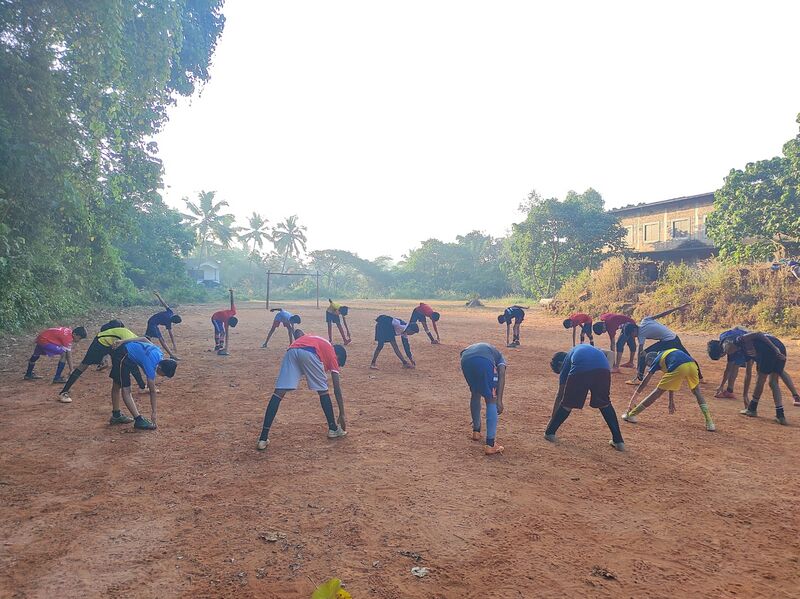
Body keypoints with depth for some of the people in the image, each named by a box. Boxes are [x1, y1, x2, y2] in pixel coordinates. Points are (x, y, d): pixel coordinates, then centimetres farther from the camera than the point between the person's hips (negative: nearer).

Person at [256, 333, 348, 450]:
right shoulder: (333, 354, 28)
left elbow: (298, 332, 28)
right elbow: (337, 389, 25)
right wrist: (342, 415, 28)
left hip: (291, 351, 4)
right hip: (309, 353, -4)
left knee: (278, 392, -1)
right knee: (323, 391, 19)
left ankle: (263, 438, -6)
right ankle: (333, 429, 27)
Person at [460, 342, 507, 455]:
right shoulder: (499, 357, 36)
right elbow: (501, 376, 11)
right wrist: (499, 400, 3)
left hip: (466, 360, 4)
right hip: (484, 361, -4)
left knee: (475, 394, 31)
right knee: (491, 400, 8)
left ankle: (476, 431, 44)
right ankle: (490, 445, 5)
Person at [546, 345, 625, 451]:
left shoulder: (565, 363, 32)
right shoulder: (585, 348, 44)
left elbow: (560, 395, 34)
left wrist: (553, 417, 41)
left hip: (580, 370, -3)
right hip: (603, 368, 3)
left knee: (567, 404, 17)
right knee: (604, 404, 24)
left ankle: (549, 433, 29)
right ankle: (618, 441, 24)